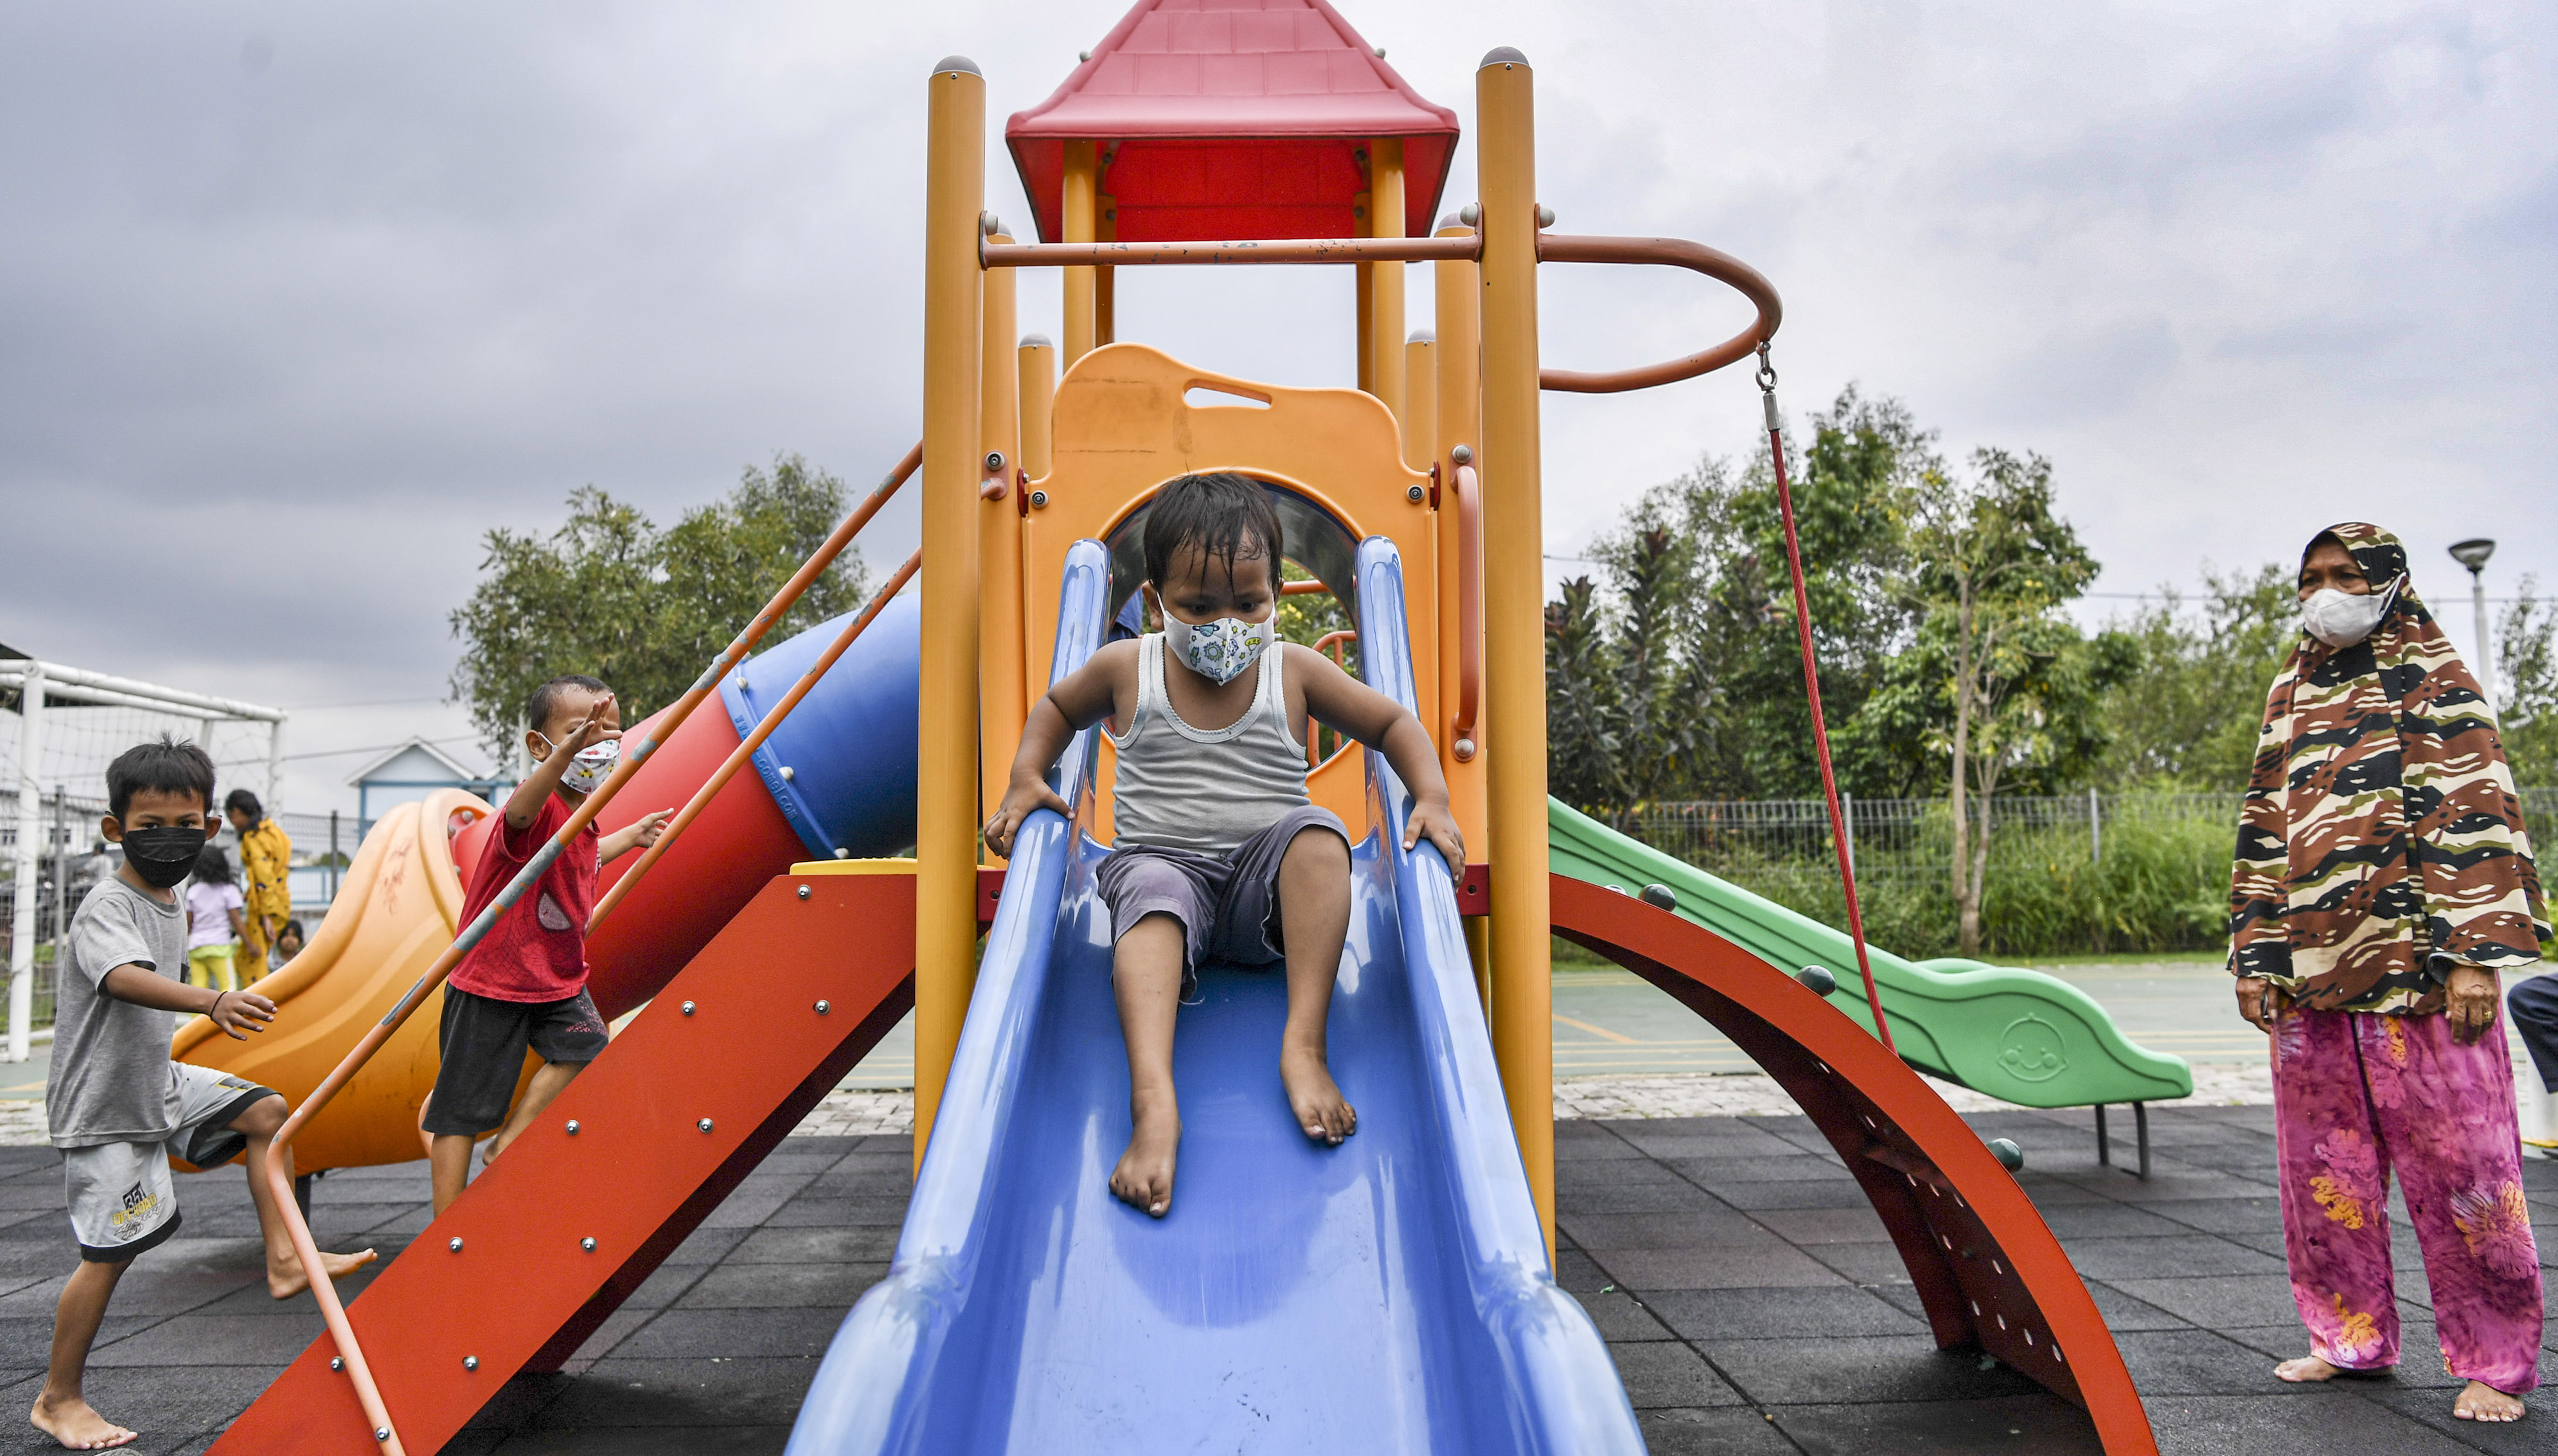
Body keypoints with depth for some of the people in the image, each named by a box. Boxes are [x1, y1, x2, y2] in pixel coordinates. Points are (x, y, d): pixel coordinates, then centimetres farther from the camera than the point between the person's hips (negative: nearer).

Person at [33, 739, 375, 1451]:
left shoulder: (172, 906, 7)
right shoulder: (107, 908, -21)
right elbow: (125, 978, -42)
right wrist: (212, 1001, -58)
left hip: (160, 1080, 8)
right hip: (104, 1104, -8)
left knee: (265, 1112, 5)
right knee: (112, 1249, -4)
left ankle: (283, 1259, 6)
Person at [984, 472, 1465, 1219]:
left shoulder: (1294, 670, 2)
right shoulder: (1127, 668, 3)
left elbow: (1394, 722, 10)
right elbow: (1057, 707, 22)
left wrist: (1432, 799, -7)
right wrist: (1026, 780, 4)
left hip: (1264, 881, 1)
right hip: (1160, 859, -1)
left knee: (1318, 833, -32)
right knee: (1153, 894, -37)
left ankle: (1303, 1049, -36)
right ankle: (1154, 1101, -58)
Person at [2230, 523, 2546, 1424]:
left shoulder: (2429, 679, 1)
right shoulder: (2289, 697, 17)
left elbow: (2476, 815, -6)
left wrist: (2475, 953, -14)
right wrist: (2254, 954, 13)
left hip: (2416, 973, -5)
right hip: (2308, 976, 6)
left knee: (2457, 1165, -2)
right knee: (2321, 1169, 9)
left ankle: (2493, 1362, 9)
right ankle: (2351, 1338, 21)